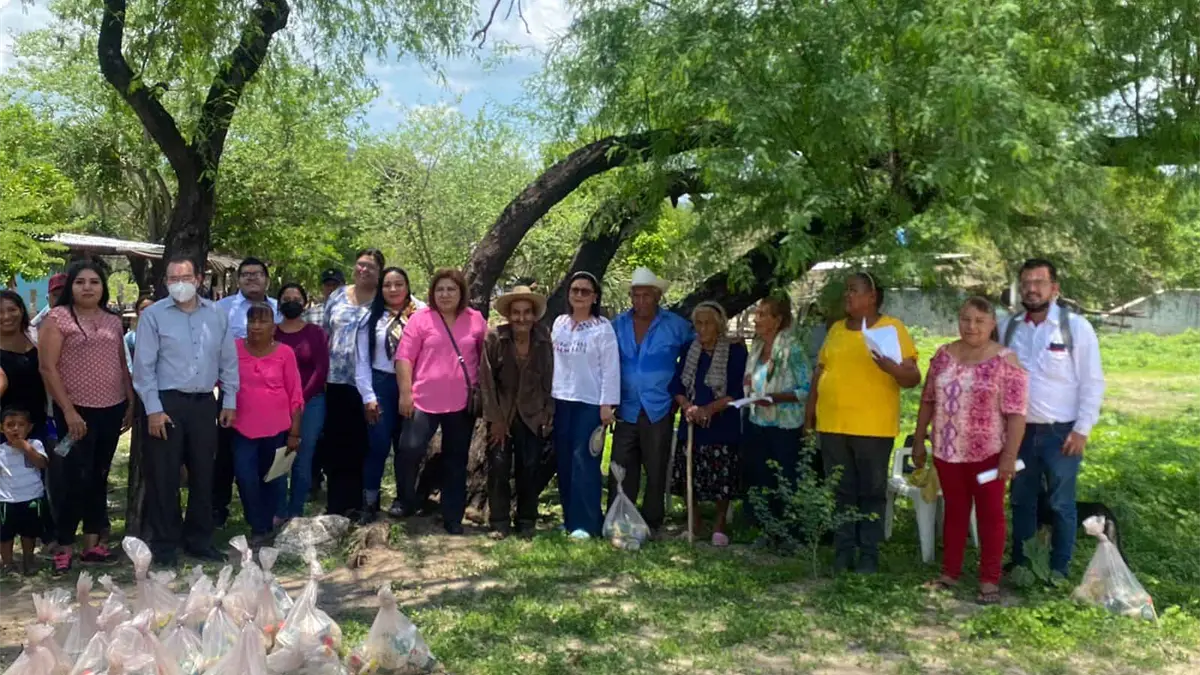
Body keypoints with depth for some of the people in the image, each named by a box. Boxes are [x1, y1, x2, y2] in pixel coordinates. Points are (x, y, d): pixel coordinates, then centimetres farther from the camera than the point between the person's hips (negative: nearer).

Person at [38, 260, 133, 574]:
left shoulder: (113, 321, 11)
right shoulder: (58, 317, -4)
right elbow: (47, 367, -9)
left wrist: (132, 402, 10)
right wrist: (68, 410, -14)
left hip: (111, 410, 5)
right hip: (77, 411, -5)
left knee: (98, 477, 11)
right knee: (74, 477, -3)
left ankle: (93, 542, 19)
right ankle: (64, 546, 10)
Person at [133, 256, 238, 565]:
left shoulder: (217, 315, 7)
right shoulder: (153, 315, -4)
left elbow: (228, 361, 11)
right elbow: (144, 366, -6)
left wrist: (230, 401, 7)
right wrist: (153, 409, -11)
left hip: (204, 403, 3)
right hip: (167, 402, -3)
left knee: (203, 473, 11)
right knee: (164, 476, 3)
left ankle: (199, 539, 24)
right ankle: (163, 543, 16)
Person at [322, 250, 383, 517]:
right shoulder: (337, 296, 10)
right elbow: (325, 335, 15)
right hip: (335, 380, 3)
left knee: (360, 445, 3)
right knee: (334, 443, 7)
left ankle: (354, 503, 15)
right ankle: (336, 502, 18)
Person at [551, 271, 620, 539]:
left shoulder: (603, 327, -5)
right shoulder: (559, 323, 9)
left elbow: (611, 368, -7)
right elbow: (553, 360, 12)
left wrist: (608, 404, -12)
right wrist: (548, 397, 9)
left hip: (590, 403, -5)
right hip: (561, 401, 5)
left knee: (584, 461, -6)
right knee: (564, 462, 8)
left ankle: (585, 522, -1)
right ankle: (570, 517, 18)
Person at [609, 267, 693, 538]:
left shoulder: (675, 325, -3)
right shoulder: (618, 325, 5)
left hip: (659, 410, -2)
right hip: (627, 409, 2)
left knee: (656, 470, 6)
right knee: (621, 468, 4)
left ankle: (652, 523, 17)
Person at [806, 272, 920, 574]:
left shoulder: (892, 328, -3)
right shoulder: (836, 329, 12)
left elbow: (913, 378, -7)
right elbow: (821, 372, 17)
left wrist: (892, 368, -28)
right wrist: (809, 415, 12)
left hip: (873, 427, -4)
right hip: (833, 426, 5)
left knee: (871, 493, 5)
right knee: (841, 492, 11)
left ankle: (869, 555, 14)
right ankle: (843, 552, 20)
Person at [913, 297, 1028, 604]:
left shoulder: (1006, 361, -10)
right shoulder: (943, 356, 4)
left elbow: (1016, 413, -13)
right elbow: (928, 401, 10)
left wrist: (1009, 456, -17)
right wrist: (919, 440, 9)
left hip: (987, 453, -4)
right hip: (947, 451, 4)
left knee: (990, 514, 7)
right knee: (954, 511, 14)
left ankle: (989, 580, 15)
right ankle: (949, 573, 24)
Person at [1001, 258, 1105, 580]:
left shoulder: (1076, 327, -8)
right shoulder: (1009, 328, 3)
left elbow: (1092, 382, -7)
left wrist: (1082, 430, -11)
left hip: (1061, 432, -3)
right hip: (1020, 430, 4)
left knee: (1061, 503, 8)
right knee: (1021, 501, 14)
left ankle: (1059, 569, 21)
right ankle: (1020, 563, 28)